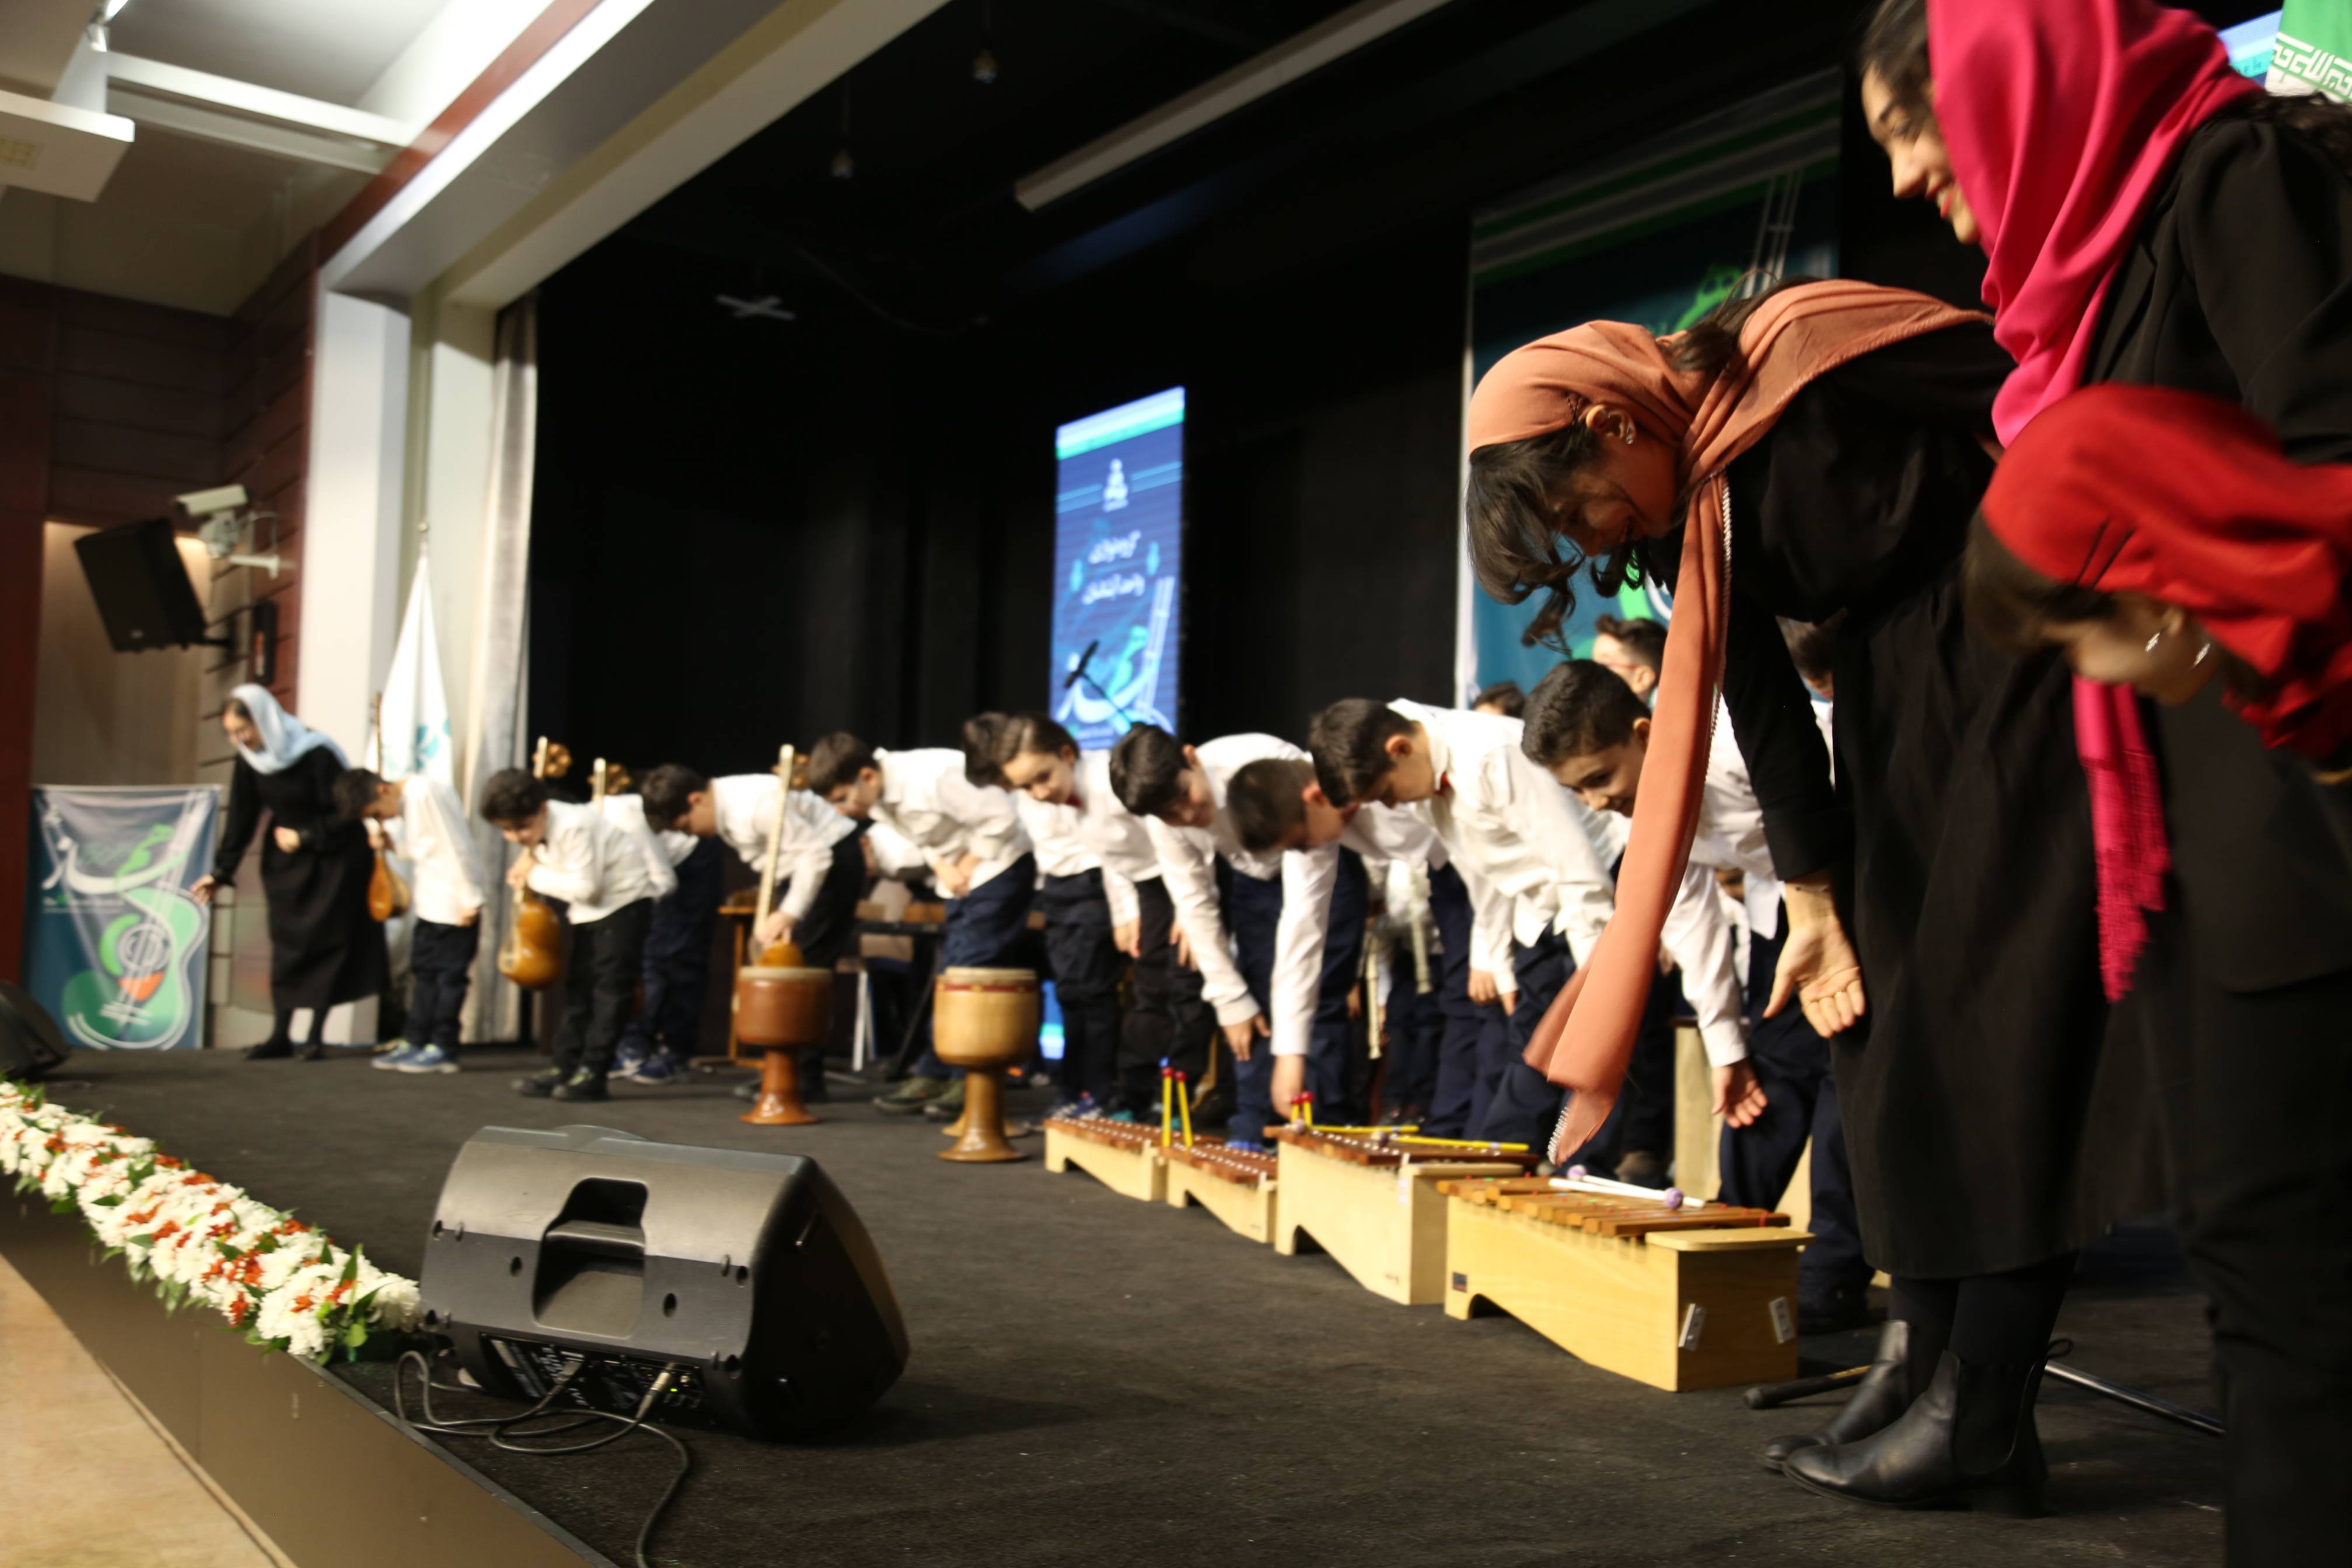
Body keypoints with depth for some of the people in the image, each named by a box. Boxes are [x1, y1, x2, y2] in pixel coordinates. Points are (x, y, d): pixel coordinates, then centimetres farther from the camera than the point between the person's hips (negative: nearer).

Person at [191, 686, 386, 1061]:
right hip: (285, 861, 5)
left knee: (324, 942, -1)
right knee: (286, 943, 4)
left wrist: (304, 837, -15)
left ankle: (314, 1036, 4)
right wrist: (220, 873, -2)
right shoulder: (249, 763, -6)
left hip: (333, 859, -5)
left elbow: (345, 813, -17)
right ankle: (280, 1035, 9)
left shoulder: (316, 755, -22)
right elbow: (240, 820, 0)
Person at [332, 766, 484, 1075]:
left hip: (453, 906, -10)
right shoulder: (405, 803, 10)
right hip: (430, 902, 10)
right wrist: (392, 843, -1)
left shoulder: (424, 793, -19)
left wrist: (470, 901, -19)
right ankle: (416, 1042, 22)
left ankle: (443, 1048, 6)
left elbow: (454, 848, -21)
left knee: (449, 974, -1)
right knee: (424, 971, 14)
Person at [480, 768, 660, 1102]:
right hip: (589, 908, 10)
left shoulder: (574, 826, -30)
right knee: (578, 983, 10)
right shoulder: (536, 831, -3)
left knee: (611, 984, -11)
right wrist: (529, 861, -12)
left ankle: (593, 1072, -11)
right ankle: (567, 1068, 15)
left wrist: (535, 876, -21)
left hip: (624, 898, -9)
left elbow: (586, 887, -30)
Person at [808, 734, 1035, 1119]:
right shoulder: (878, 800, -1)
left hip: (997, 867, -9)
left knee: (973, 970, -12)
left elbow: (1000, 818, -26)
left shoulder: (931, 778, -29)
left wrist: (968, 866, -16)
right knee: (950, 971, 8)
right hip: (962, 878, 9)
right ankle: (931, 1076, 13)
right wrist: (942, 865, -6)